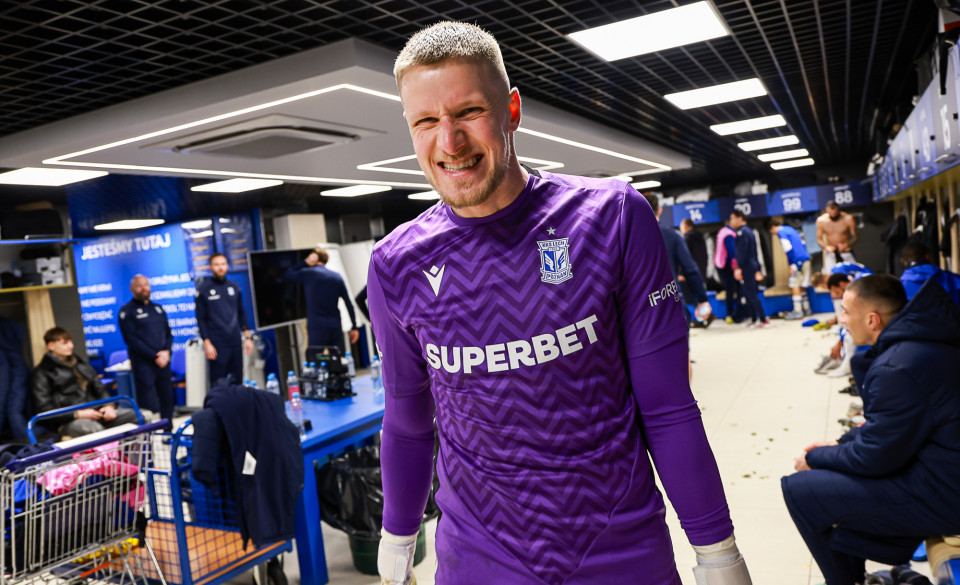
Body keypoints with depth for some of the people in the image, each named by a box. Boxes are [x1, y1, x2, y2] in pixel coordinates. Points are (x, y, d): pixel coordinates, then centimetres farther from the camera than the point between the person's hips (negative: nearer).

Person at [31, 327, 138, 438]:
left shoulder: (82, 364, 26)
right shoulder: (42, 373, 9)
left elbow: (99, 389, 26)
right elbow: (44, 410, -1)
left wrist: (109, 405, 2)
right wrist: (78, 414, -13)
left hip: (94, 411, 6)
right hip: (69, 421, -6)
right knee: (94, 428, -43)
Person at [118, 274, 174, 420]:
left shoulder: (158, 308, 18)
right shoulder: (127, 311, 0)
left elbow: (168, 333, 16)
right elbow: (131, 340, -8)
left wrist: (166, 351, -4)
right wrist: (155, 356, -12)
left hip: (163, 361, 5)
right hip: (143, 363, -5)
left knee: (167, 400, 7)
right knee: (148, 405, -8)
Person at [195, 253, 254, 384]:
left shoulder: (234, 287, 11)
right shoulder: (203, 289, -1)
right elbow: (200, 318, -3)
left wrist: (247, 337, 10)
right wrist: (207, 343, -10)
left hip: (236, 343, 4)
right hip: (217, 345, -4)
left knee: (237, 381, 7)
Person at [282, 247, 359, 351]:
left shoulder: (307, 273, -1)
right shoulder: (337, 276, 11)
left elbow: (286, 276, 14)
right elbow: (349, 304, 8)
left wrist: (305, 262, 11)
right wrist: (354, 327, 12)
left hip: (317, 327, -4)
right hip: (336, 327, 4)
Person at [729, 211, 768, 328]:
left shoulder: (742, 232, -12)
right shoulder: (749, 231, 19)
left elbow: (742, 252, -20)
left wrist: (738, 267, -23)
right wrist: (757, 269, 24)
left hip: (746, 268, -10)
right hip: (753, 267, 10)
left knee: (751, 295, -7)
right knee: (749, 294, 14)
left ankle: (763, 320, -6)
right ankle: (754, 319, 20)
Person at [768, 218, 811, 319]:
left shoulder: (781, 232, -7)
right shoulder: (790, 229, 20)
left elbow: (788, 249, -16)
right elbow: (803, 243, 22)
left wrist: (791, 265, -14)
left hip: (797, 261, -9)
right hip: (806, 258, 9)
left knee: (795, 286, -5)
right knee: (802, 286, 15)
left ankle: (798, 311, -5)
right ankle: (806, 309, 19)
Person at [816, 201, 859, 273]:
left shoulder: (848, 219, -10)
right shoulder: (821, 221, -6)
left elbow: (856, 236, -5)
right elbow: (819, 239, 1)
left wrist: (846, 245, -25)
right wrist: (826, 247, -20)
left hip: (847, 254, 0)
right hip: (830, 254, 1)